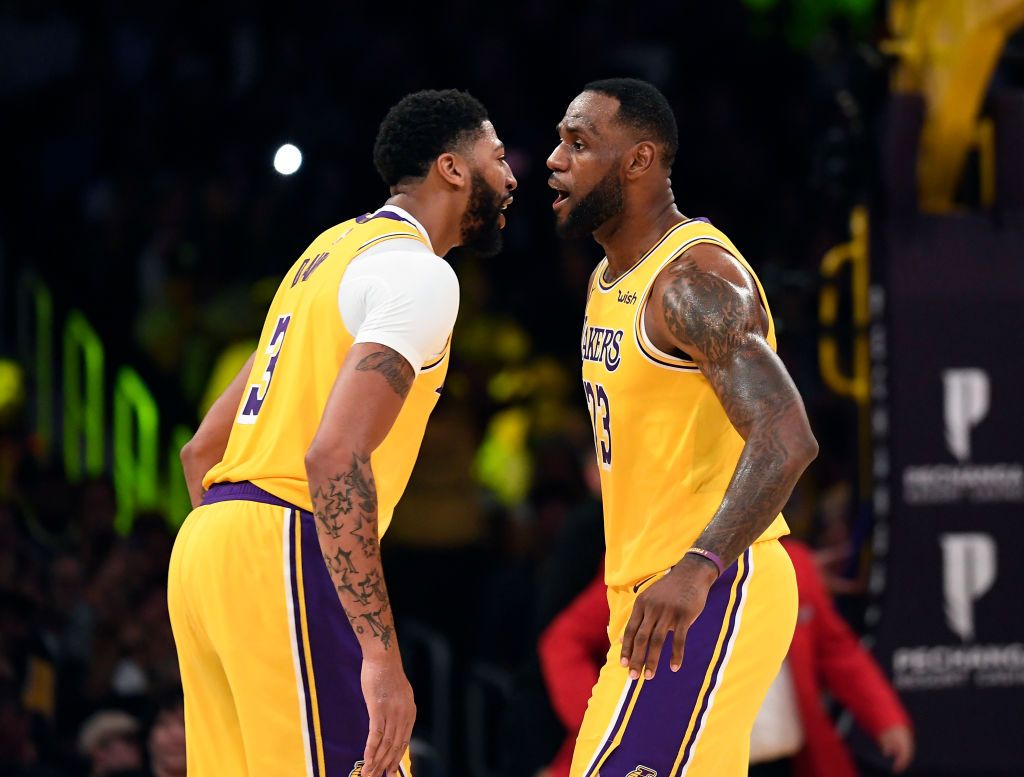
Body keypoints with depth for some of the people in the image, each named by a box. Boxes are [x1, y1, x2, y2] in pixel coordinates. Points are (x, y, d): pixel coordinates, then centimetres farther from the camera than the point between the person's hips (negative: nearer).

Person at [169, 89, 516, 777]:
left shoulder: (333, 250, 22)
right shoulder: (418, 273, -8)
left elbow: (203, 451, 25)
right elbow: (337, 453, -22)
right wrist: (382, 656, -25)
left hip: (203, 545, 10)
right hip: (285, 548, -10)